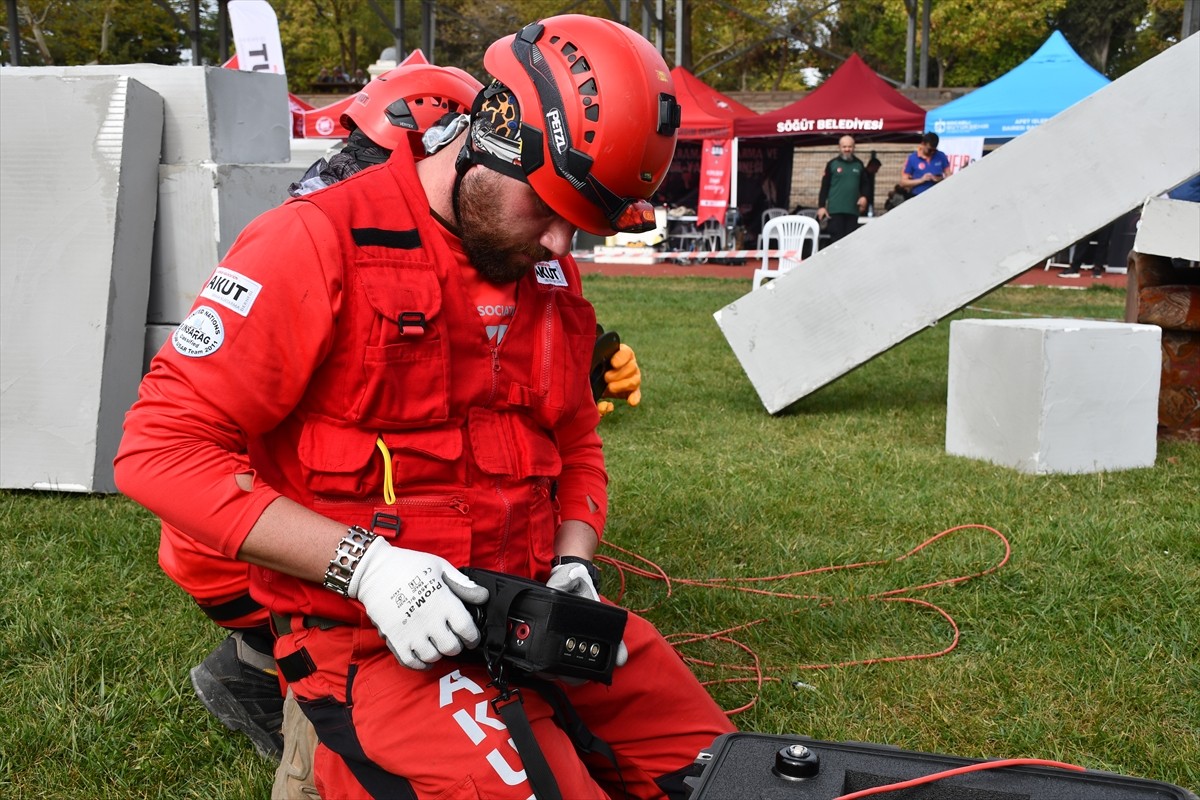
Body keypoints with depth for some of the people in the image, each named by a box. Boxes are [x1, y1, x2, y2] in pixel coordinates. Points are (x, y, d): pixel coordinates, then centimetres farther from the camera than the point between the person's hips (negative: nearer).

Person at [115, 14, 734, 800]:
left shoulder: (552, 276, 10)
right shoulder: (319, 244, -12)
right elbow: (162, 447, -15)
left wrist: (574, 561, 1)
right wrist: (363, 562, -23)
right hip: (373, 637, -6)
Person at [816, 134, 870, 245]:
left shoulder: (859, 165, 12)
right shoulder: (832, 164, 3)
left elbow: (865, 184, 18)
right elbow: (824, 187, 2)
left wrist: (864, 196, -3)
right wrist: (821, 206, -4)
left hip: (853, 210, 3)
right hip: (835, 210, -3)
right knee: (836, 238, -6)